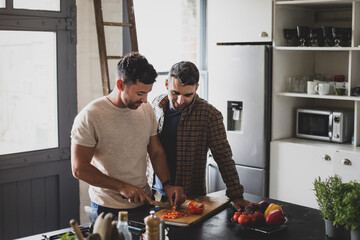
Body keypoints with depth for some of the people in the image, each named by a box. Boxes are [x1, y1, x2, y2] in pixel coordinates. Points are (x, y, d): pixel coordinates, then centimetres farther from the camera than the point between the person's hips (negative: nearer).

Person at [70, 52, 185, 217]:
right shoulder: (90, 117, -17)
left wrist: (167, 184, -6)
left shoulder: (146, 109, 2)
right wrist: (122, 187, -21)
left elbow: (156, 152, 9)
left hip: (144, 202, 6)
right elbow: (79, 169, -17)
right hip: (108, 208, -5)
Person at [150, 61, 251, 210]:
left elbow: (224, 158, -11)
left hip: (191, 197, -3)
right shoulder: (157, 104, 0)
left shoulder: (209, 115, -13)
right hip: (158, 192, 4)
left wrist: (236, 196, -15)